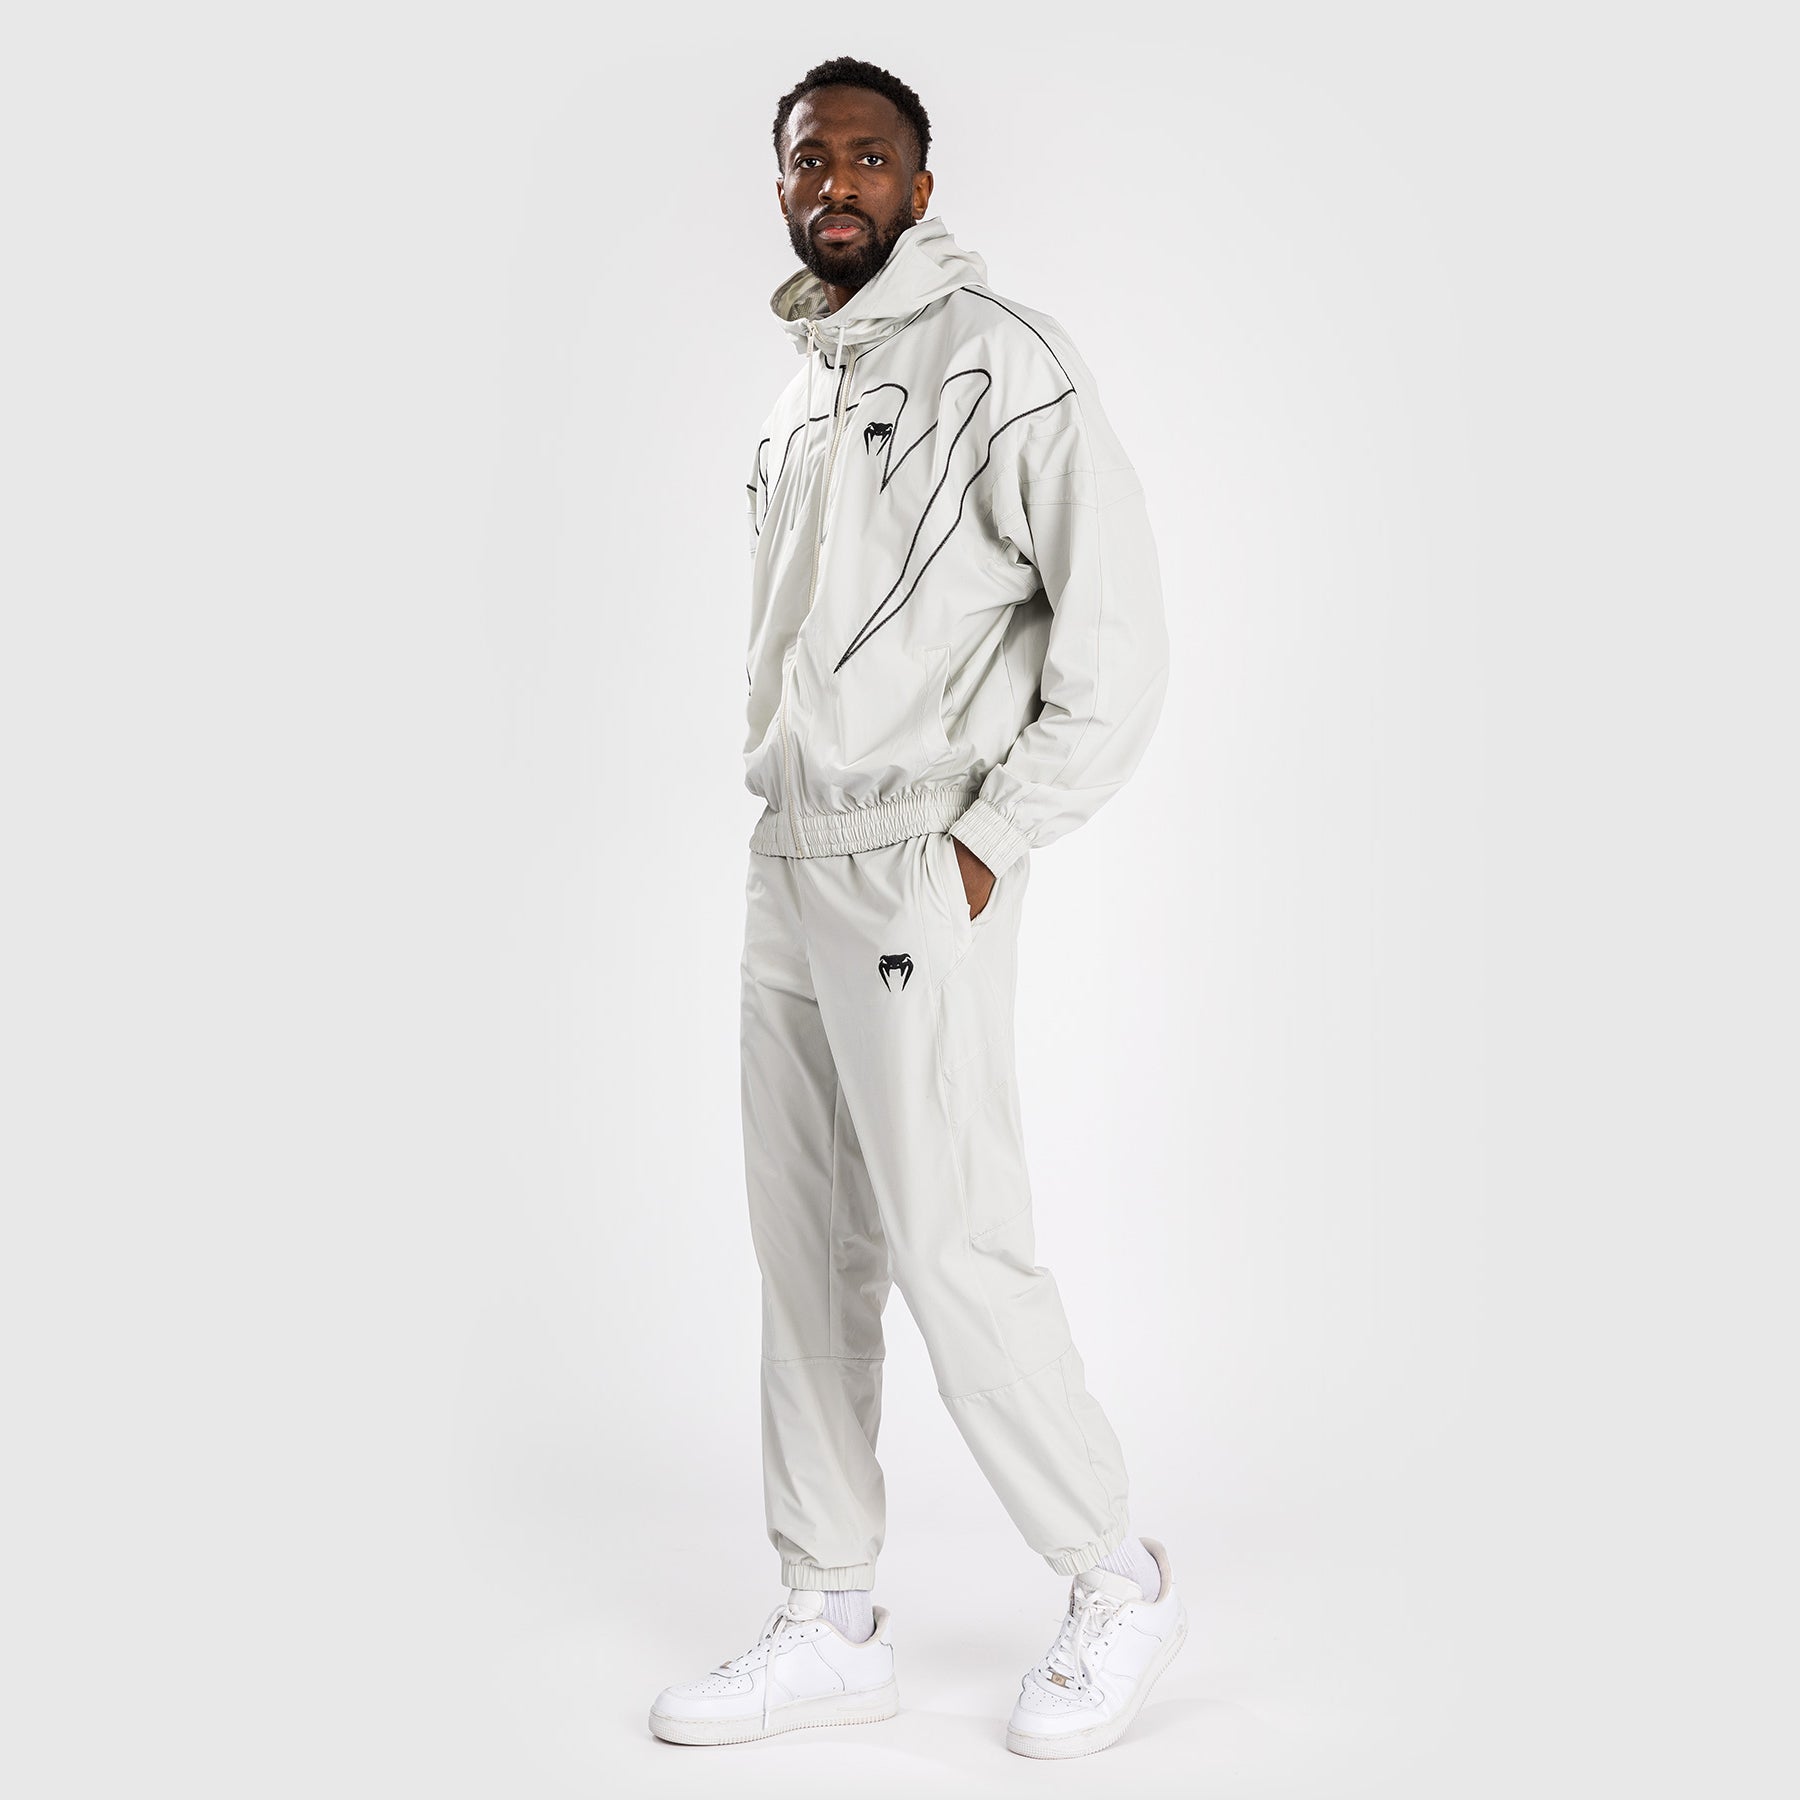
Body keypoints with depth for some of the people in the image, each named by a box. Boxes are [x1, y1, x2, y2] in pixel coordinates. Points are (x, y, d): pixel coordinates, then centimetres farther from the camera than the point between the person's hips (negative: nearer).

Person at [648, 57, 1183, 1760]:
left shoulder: (996, 359, -6)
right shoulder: (794, 405, 18)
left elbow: (1120, 632, -12)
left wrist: (988, 841, -13)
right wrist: (792, 823, 12)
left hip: (916, 878, -8)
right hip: (785, 870, 8)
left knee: (952, 1247, -6)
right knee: (806, 1257, 9)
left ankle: (1121, 1589, 13)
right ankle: (831, 1622, 20)